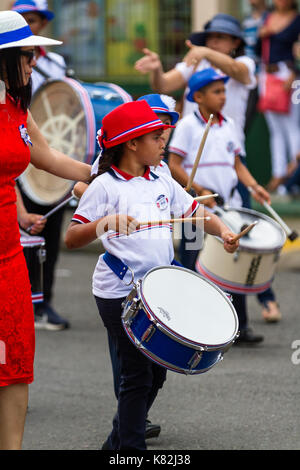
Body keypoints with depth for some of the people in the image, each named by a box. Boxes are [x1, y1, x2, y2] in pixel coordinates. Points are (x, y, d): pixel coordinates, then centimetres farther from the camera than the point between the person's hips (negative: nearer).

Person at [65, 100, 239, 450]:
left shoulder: (162, 182, 10)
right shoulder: (105, 185, -9)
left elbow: (195, 212, 11)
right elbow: (71, 239, -14)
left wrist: (221, 230, -10)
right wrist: (103, 223, -32)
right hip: (120, 293, -7)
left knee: (156, 373, 12)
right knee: (138, 375, -6)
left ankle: (117, 442, 27)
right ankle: (131, 448, 4)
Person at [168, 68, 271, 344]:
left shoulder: (229, 125, 12)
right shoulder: (188, 125, -5)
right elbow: (174, 165, -8)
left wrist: (253, 186, 0)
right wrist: (199, 191, -16)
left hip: (229, 205, 5)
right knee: (198, 267, -2)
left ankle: (239, 327, 8)